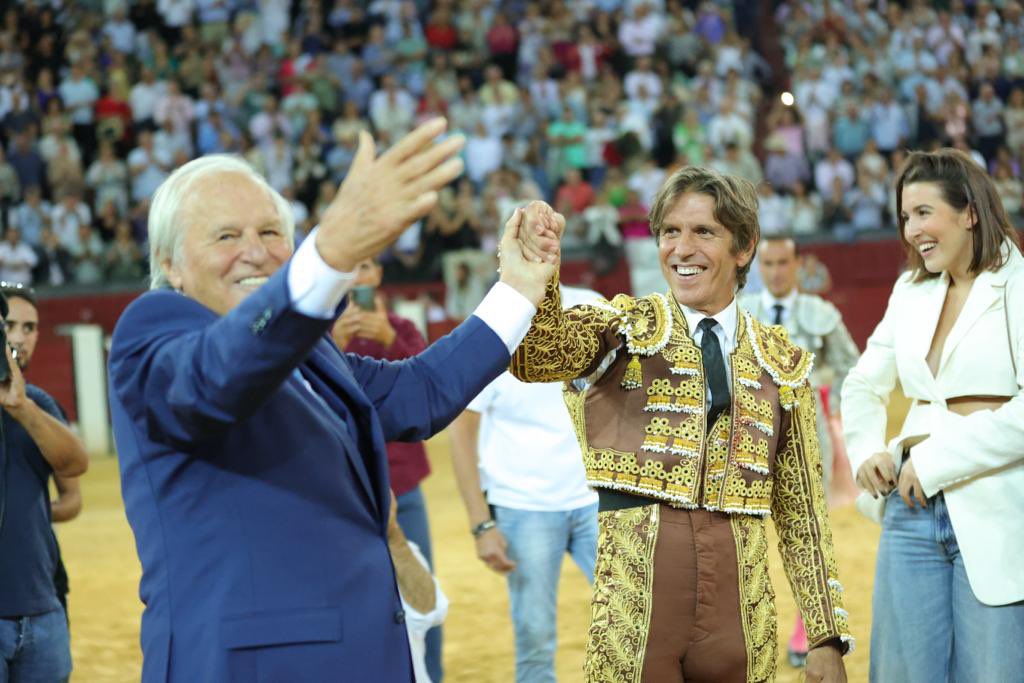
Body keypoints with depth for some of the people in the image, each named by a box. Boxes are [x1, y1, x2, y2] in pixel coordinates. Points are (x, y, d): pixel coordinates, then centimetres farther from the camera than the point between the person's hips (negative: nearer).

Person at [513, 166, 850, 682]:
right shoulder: (625, 329, 4)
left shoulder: (781, 363, 12)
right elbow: (538, 355, -18)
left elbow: (802, 510, 13)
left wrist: (826, 635, 9)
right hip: (634, 602, -2)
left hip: (740, 608, 3)